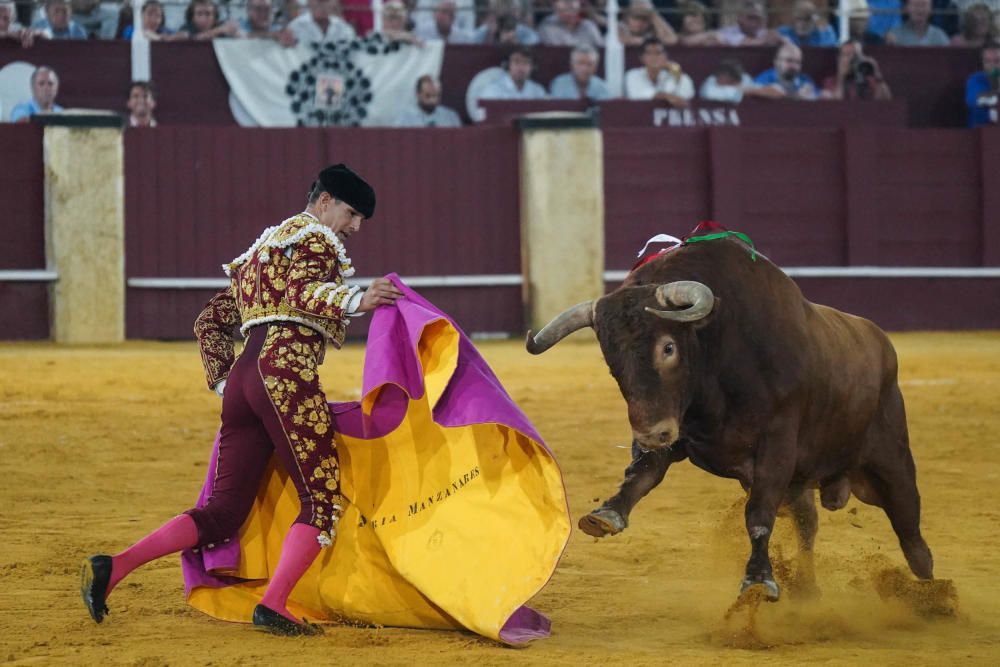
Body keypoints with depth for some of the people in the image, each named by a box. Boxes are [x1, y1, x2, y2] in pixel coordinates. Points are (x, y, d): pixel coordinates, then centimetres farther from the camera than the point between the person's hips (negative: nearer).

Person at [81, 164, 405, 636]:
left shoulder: (262, 251, 31)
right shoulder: (315, 239, 5)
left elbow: (211, 322, 30)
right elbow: (301, 290, -17)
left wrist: (224, 383, 26)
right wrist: (355, 301, -30)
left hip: (243, 379, 9)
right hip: (288, 372, -9)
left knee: (222, 513, 8)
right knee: (323, 500, -6)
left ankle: (112, 568, -3)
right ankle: (273, 606, -19)